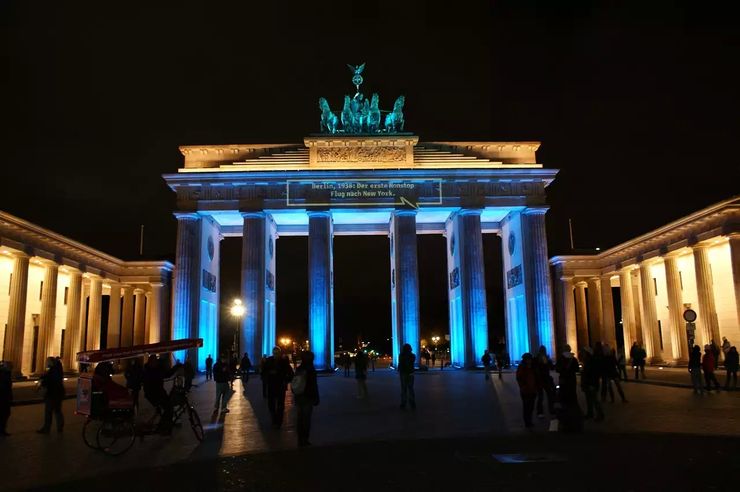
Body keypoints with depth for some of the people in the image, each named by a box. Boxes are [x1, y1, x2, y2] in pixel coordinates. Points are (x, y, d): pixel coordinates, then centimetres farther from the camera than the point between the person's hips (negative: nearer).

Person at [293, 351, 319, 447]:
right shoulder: (310, 369, -11)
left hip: (299, 397, 5)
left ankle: (300, 439, 15)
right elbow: (314, 385, -11)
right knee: (306, 419, -1)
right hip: (308, 397, -5)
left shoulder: (298, 369, 5)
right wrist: (316, 398, -6)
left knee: (299, 418, 10)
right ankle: (305, 440, 0)